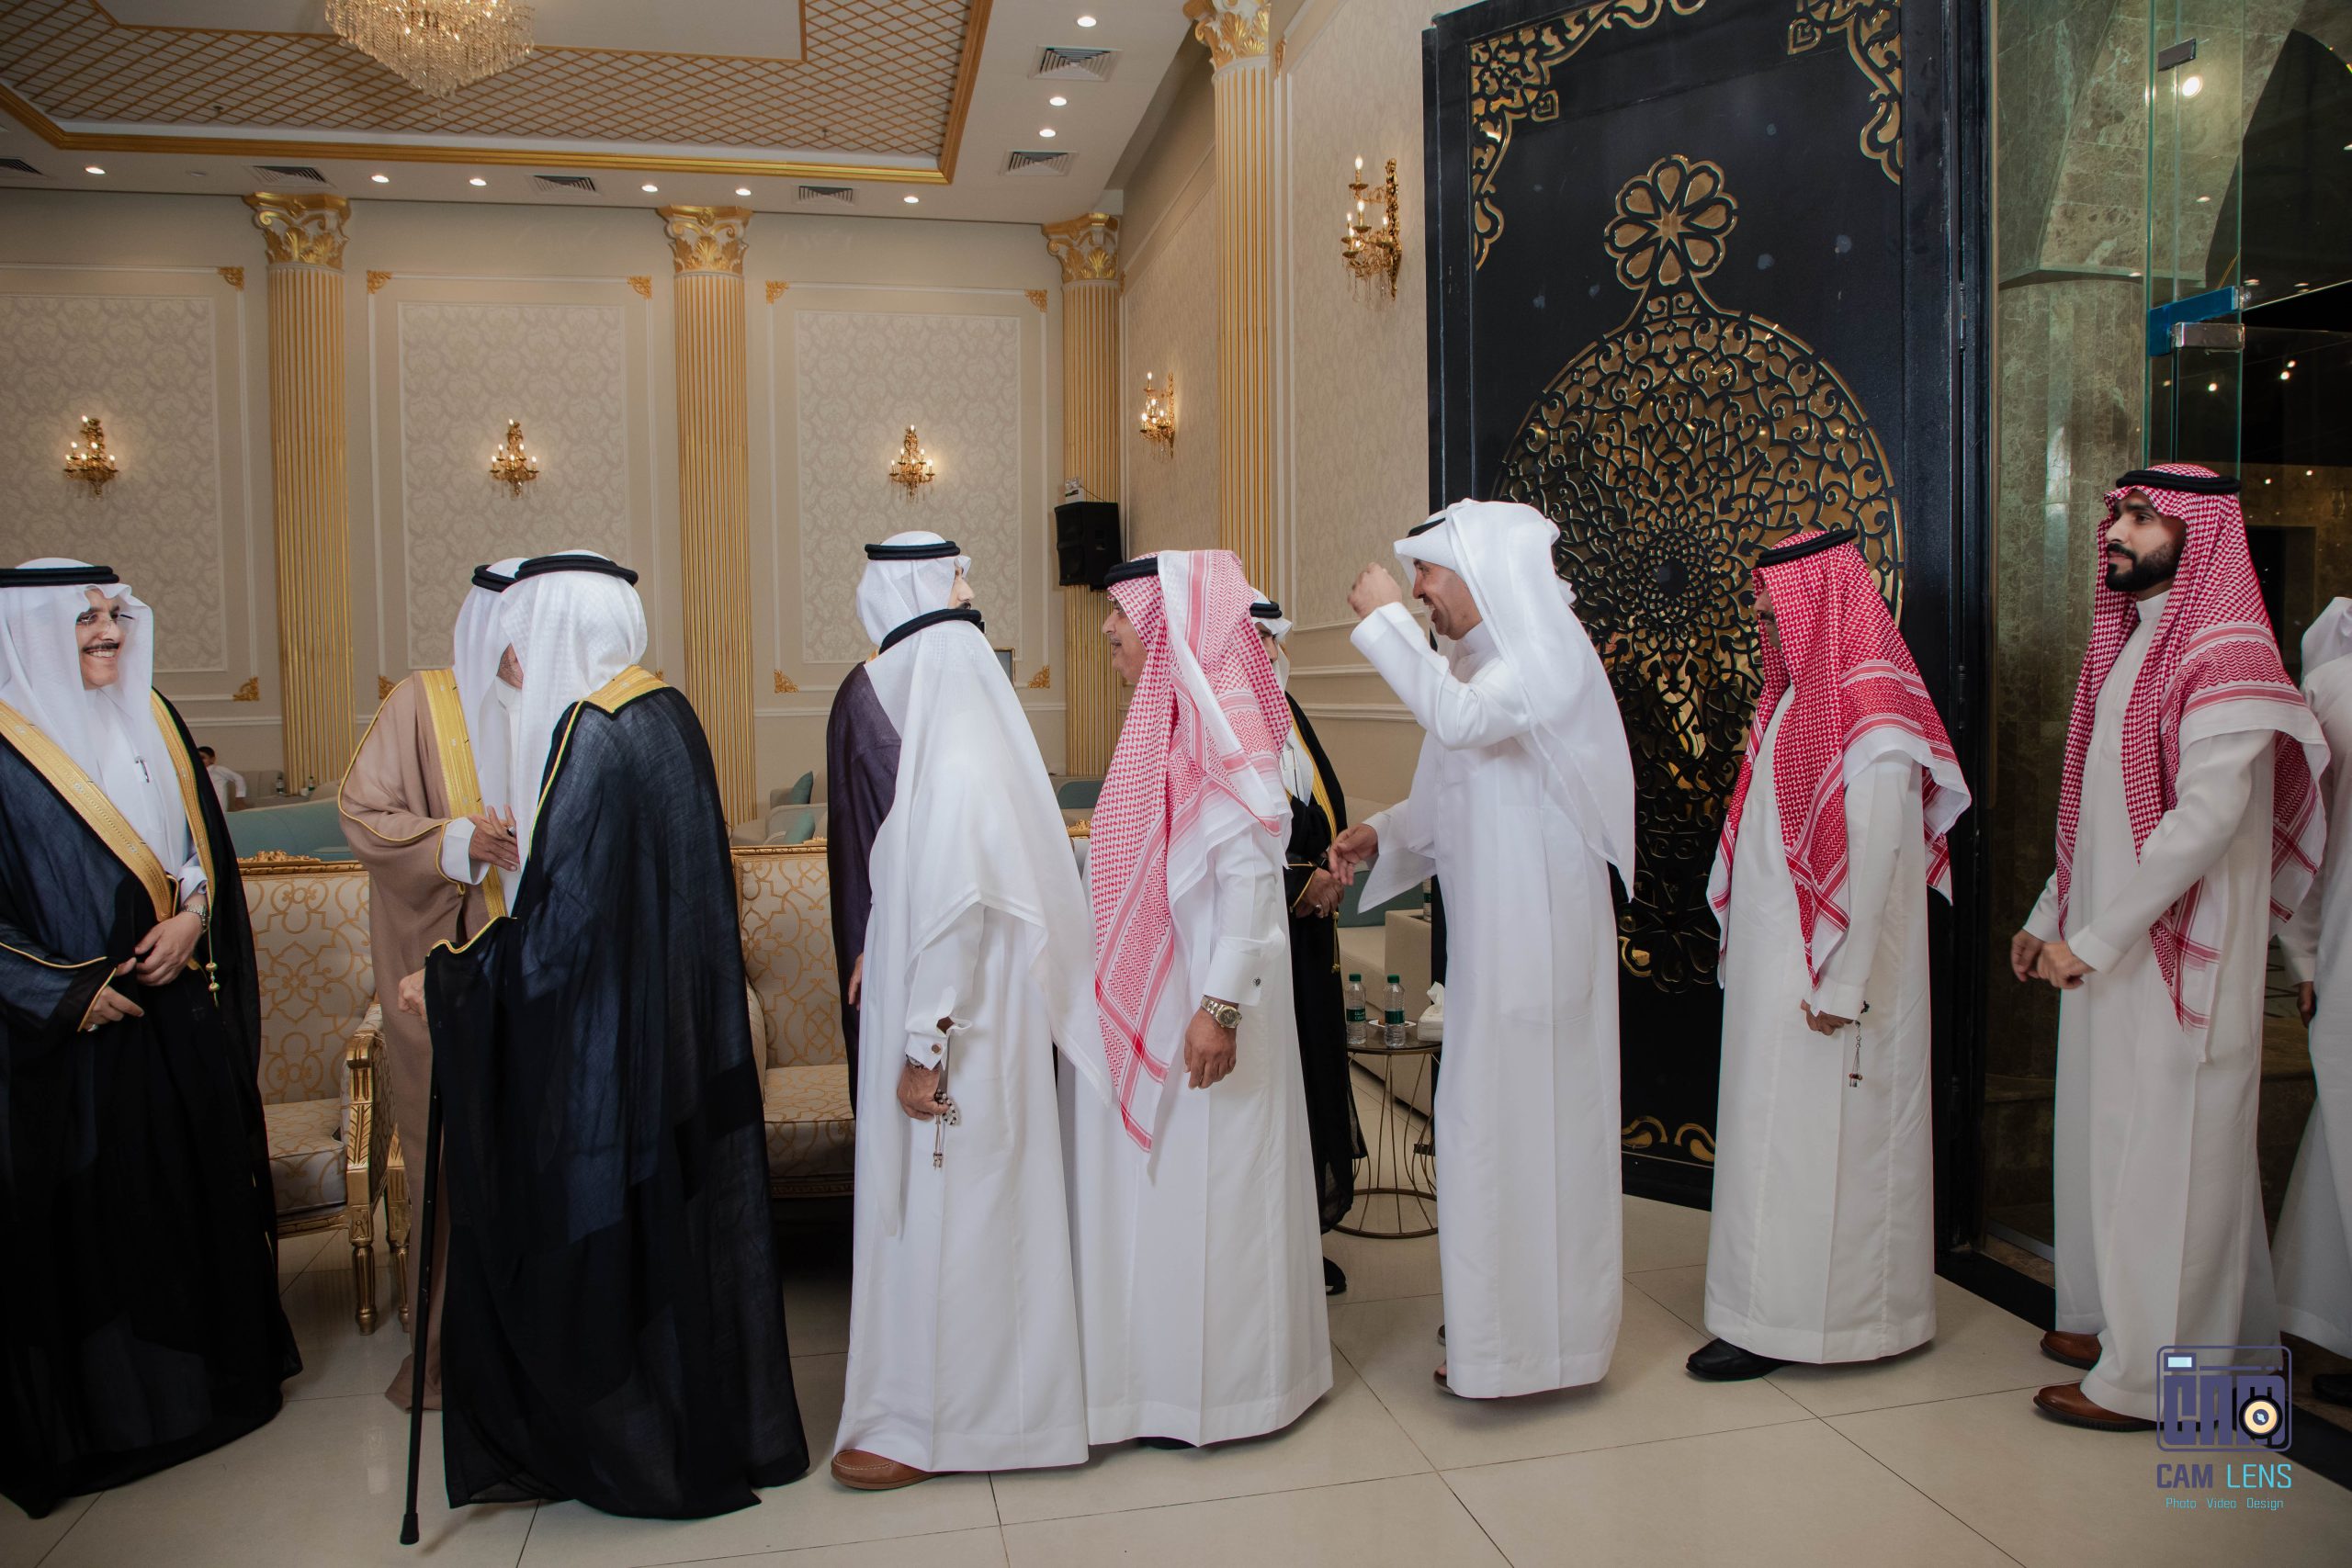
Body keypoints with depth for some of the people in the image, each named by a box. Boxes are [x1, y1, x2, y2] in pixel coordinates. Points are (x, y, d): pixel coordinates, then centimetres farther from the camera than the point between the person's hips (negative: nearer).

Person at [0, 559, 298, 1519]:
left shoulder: (150, 721, 7)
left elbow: (205, 846, 11)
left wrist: (193, 917, -6)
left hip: (182, 1012, 6)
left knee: (206, 1183, 13)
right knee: (95, 1206, 4)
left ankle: (220, 1361, 30)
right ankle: (110, 1405, 20)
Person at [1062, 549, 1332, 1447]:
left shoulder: (1220, 727, -17)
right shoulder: (1164, 721, 11)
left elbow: (1253, 875, -22)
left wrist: (1222, 1005, -26)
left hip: (1197, 1001, -9)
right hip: (1142, 1000, 9)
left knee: (1200, 1183, 3)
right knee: (1154, 1173, 17)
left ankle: (1209, 1383, 19)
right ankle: (1161, 1359, 32)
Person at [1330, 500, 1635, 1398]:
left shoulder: (1548, 650, -14)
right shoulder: (1480, 659, 14)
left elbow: (1463, 718, -32)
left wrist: (1384, 618, -23)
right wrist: (1381, 834, 2)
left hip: (1536, 927, -9)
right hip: (1489, 928, 9)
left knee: (1519, 1119, -1)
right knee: (1497, 1116, 16)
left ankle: (1523, 1342, 12)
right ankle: (1505, 1315, 31)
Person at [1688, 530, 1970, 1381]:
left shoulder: (1869, 707, -16)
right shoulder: (1801, 692, 12)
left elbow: (1874, 858, -21)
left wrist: (1843, 985, -21)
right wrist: (1740, 942, 12)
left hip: (1825, 967, -9)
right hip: (1775, 959, 9)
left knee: (1806, 1132, -1)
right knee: (1778, 1125, 15)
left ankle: (1781, 1319, 9)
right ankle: (1780, 1297, 26)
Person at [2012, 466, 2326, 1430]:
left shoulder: (2224, 654, -14)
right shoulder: (2134, 642, 15)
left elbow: (2206, 817, -23)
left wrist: (2094, 938, -22)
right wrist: (2049, 916, 17)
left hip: (2176, 953, -9)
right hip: (2112, 951, 9)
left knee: (2163, 1151, -1)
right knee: (2112, 1139, 16)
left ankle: (2148, 1375, 10)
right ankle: (2120, 1321, 29)